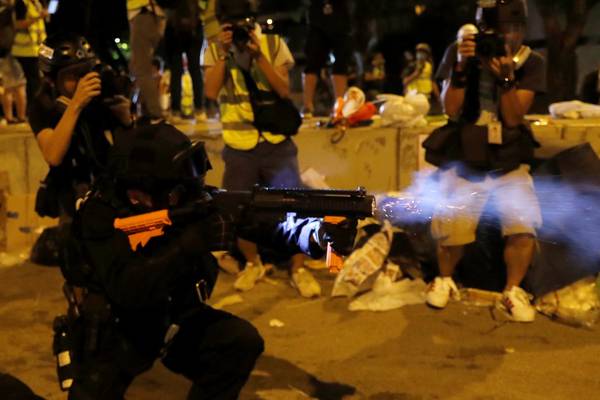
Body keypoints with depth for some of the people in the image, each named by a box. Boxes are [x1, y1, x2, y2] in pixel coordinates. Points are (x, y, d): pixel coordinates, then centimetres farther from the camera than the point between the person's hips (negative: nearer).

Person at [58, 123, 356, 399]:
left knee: (242, 340, -16)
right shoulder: (102, 215, -25)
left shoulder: (188, 198, -14)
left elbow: (263, 223, -17)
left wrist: (320, 233, -34)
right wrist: (187, 245, -44)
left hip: (175, 319, 4)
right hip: (113, 329, -3)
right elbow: (127, 291, -37)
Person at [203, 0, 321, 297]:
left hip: (276, 143, -1)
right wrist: (224, 53, -17)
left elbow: (284, 90, -9)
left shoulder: (273, 44, 0)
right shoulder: (213, 50, 1)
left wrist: (259, 55, -18)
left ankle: (299, 269, 10)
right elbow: (211, 92, -11)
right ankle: (252, 263, 30)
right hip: (238, 147, 1)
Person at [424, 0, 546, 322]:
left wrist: (506, 76, -26)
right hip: (462, 162, -1)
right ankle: (445, 279, 18)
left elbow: (513, 117, -10)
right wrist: (461, 67, -25)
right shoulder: (459, 52, -4)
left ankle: (513, 291, 7)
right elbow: (451, 110, -10)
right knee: (451, 229, -15)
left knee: (524, 224, -19)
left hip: (509, 164, 1)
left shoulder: (531, 63, -2)